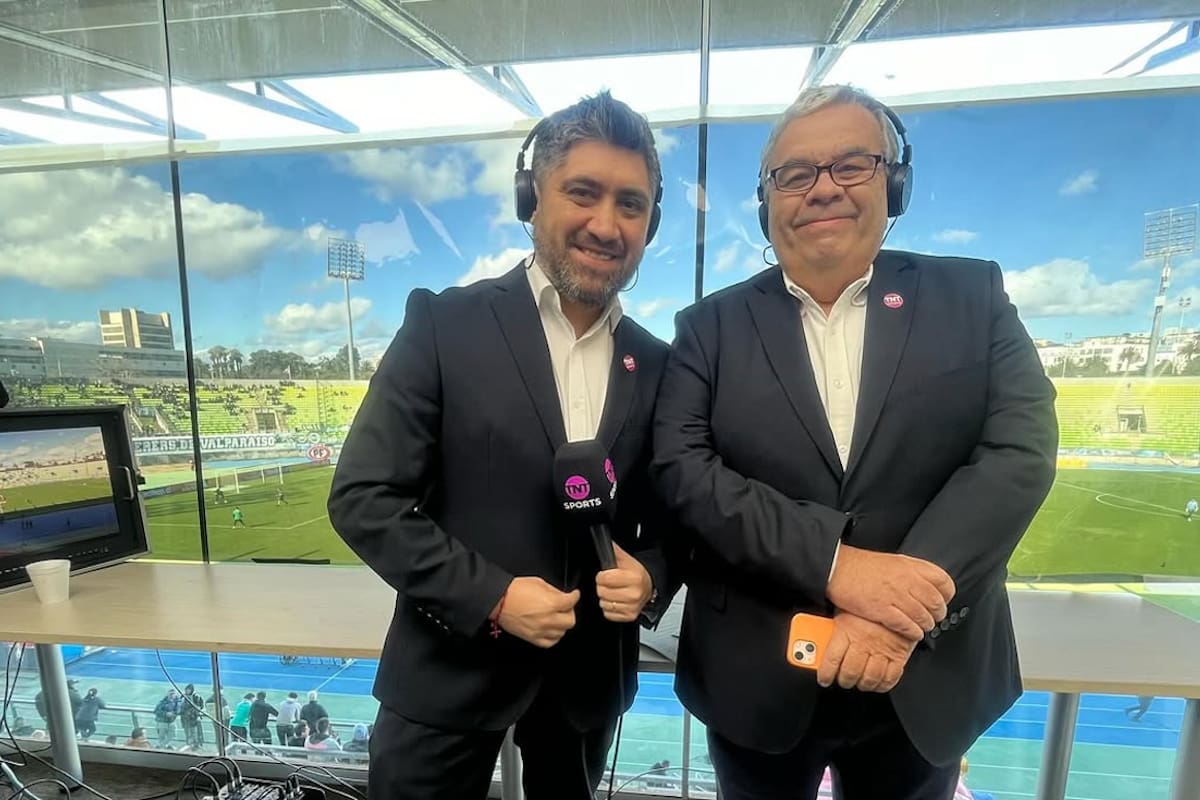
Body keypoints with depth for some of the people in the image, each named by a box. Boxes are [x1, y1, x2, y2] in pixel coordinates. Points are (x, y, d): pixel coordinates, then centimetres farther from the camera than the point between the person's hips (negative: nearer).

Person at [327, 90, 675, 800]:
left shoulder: (656, 363, -1)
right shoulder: (444, 325, -12)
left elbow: (669, 517, 6)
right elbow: (363, 497, -12)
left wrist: (650, 577, -14)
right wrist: (490, 597, -19)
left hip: (590, 676, 4)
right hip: (450, 668, -3)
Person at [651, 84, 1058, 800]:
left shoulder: (973, 298, 0)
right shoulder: (712, 326, -4)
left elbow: (1020, 451, -10)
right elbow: (682, 467, -13)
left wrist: (902, 614, -20)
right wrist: (833, 563, -24)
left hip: (928, 679, 1)